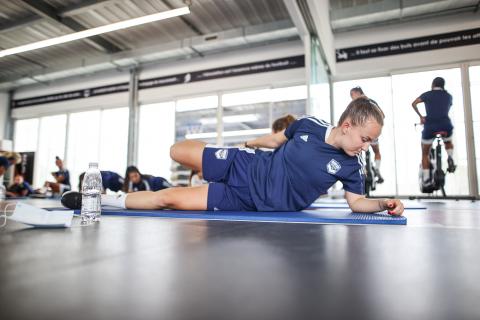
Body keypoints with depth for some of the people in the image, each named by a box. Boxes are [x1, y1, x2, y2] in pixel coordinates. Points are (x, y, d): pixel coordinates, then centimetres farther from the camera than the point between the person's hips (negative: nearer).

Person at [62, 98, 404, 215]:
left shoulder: (350, 165, -10)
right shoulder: (308, 124, -6)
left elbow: (357, 201, -3)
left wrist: (385, 203, -21)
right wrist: (249, 143, 21)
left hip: (254, 201, -2)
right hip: (248, 166, 3)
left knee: (168, 198, -7)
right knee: (178, 150, 3)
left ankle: (106, 200, 14)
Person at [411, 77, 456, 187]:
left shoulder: (427, 94, 6)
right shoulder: (448, 96, 16)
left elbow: (414, 104, -5)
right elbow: (447, 110, 23)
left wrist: (421, 116, 5)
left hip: (430, 126, -2)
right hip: (446, 125, 2)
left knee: (425, 154, 13)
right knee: (448, 143, 35)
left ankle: (426, 178, 5)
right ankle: (450, 158, 5)